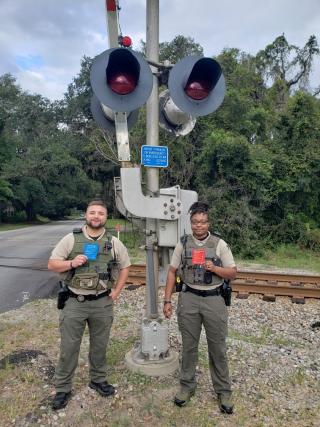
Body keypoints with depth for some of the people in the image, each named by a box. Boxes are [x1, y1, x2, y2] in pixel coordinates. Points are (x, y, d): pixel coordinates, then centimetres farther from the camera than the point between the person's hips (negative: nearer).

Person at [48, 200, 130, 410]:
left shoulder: (114, 242, 1)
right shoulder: (71, 239, -4)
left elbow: (125, 267, 12)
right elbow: (52, 264, -1)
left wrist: (116, 292, 5)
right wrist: (71, 263, -19)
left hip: (102, 303, 2)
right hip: (74, 302, -1)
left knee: (100, 345, 17)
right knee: (69, 347, 9)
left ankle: (98, 379, 39)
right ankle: (63, 388, 28)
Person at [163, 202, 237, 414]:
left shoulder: (220, 244, -3)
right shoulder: (183, 243, 1)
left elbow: (233, 274, -1)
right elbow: (172, 272, 5)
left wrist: (214, 268, -20)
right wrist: (167, 300, 1)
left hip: (214, 300, -1)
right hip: (189, 299, 1)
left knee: (218, 348, 11)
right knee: (189, 346, 15)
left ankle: (224, 391, 29)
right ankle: (187, 386, 33)